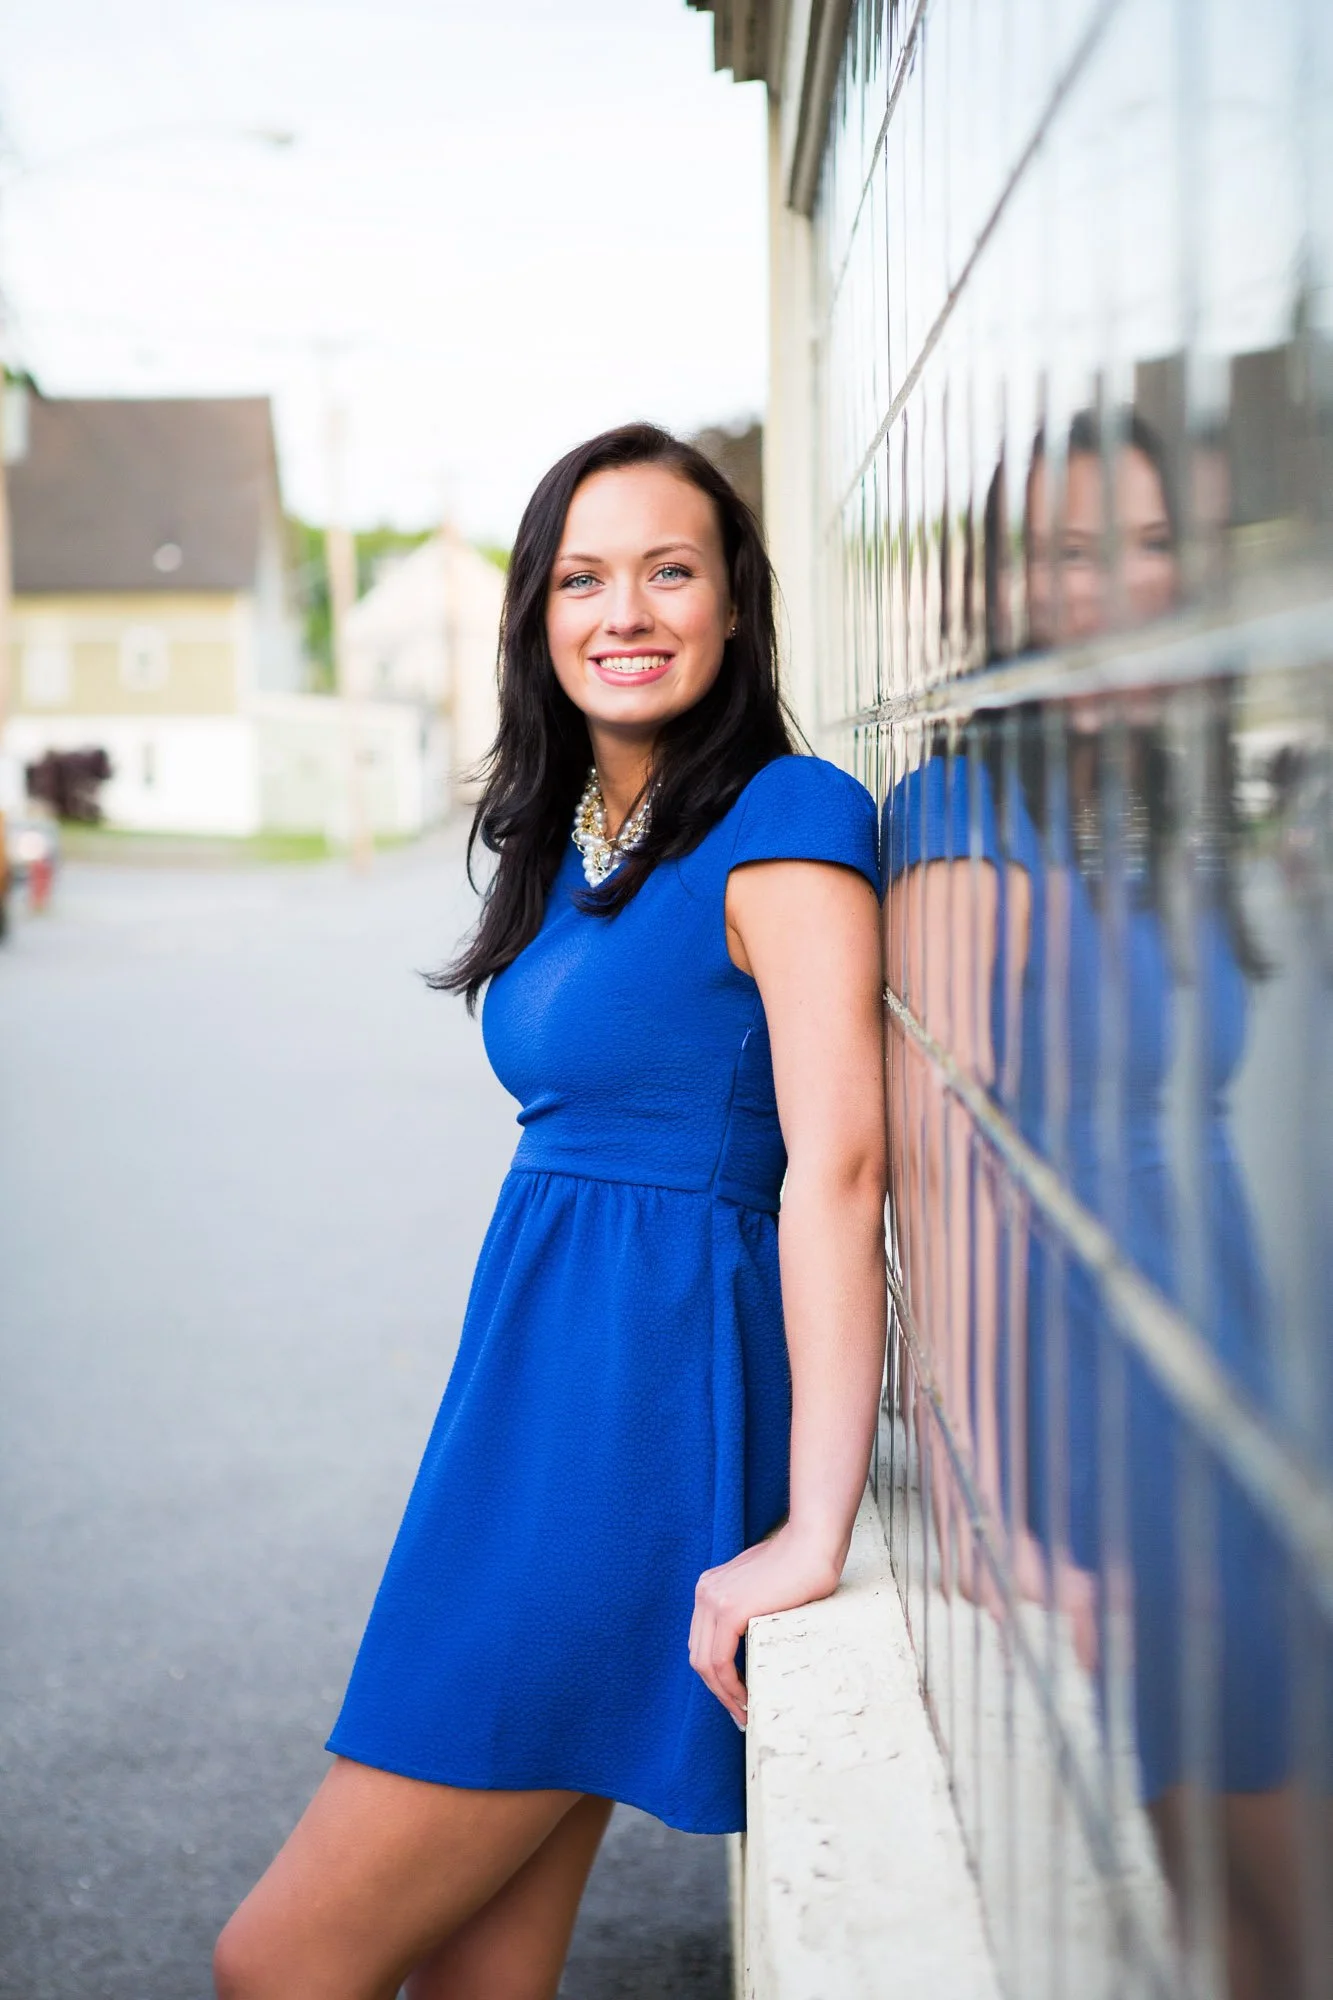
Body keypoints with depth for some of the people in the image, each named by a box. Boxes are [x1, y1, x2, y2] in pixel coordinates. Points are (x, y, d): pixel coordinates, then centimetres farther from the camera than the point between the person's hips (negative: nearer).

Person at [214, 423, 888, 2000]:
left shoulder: (783, 819, -12)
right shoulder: (571, 837, 14)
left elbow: (837, 1160, -21)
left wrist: (814, 1532, -26)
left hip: (647, 1405, -8)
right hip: (539, 1391, 8)